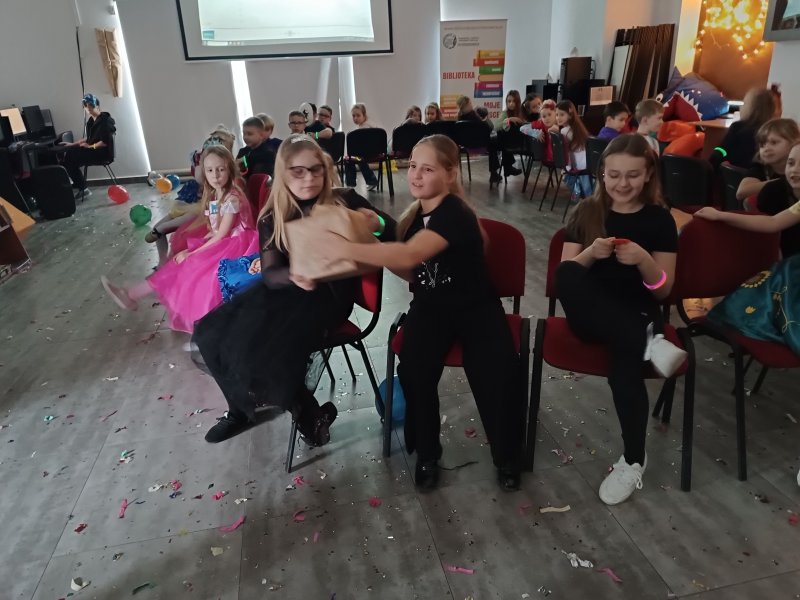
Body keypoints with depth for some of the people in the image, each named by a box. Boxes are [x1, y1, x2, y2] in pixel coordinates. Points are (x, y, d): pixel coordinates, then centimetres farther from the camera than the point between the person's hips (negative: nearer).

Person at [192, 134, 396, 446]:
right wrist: (293, 276, -30)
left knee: (264, 348, -26)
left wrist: (378, 224, -27)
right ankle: (243, 408, 19)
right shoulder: (273, 217, 3)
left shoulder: (345, 201, -6)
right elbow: (270, 274, -5)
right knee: (211, 333, -4)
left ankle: (307, 413, 3)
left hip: (330, 292, -5)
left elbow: (392, 229, -2)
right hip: (285, 289, 6)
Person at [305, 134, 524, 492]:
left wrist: (346, 249, -34)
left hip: (475, 308, -4)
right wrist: (376, 246, -4)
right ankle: (427, 453, 3)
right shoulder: (413, 215, 7)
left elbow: (410, 256, -36)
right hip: (430, 307, 5)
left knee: (497, 378, -27)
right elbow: (411, 272, 11)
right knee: (414, 371, -24)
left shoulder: (456, 214, -19)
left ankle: (507, 455, 5)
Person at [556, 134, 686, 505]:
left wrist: (643, 260, -19)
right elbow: (564, 274, 0)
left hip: (636, 315, -1)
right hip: (591, 317, 1)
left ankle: (634, 460, -14)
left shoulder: (659, 219, 3)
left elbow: (663, 291, 0)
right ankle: (648, 340, -27)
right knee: (566, 274, -31)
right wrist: (590, 254, -19)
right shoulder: (587, 212, 5)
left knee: (625, 355, -34)